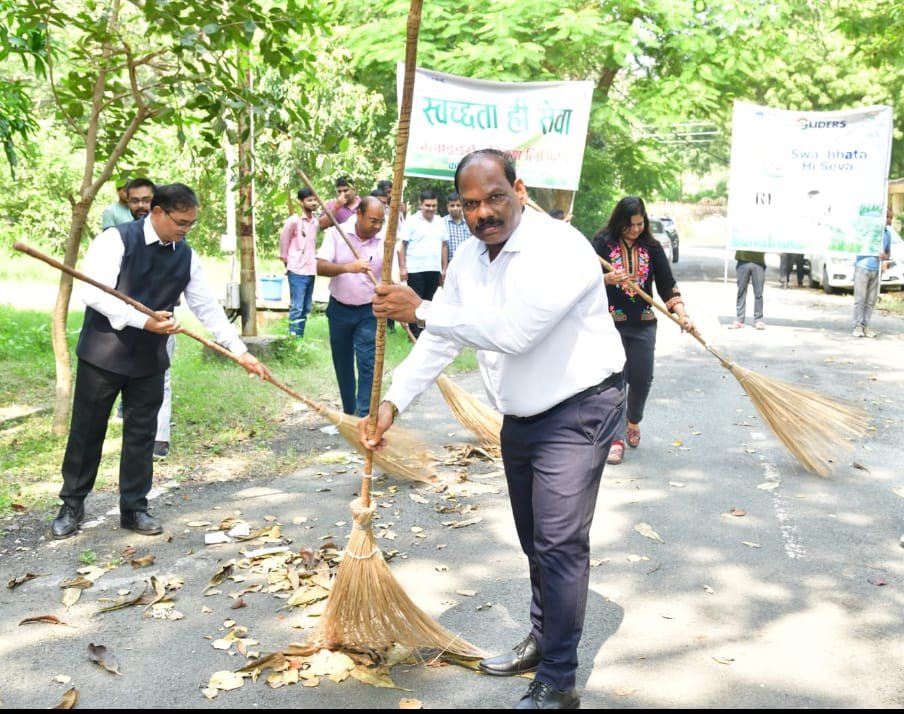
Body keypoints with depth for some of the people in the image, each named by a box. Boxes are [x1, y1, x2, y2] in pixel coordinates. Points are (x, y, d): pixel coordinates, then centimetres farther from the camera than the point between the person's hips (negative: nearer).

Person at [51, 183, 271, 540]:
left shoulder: (186, 256, 2)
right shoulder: (116, 239, -13)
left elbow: (207, 307, 4)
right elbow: (96, 293, -21)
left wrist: (240, 351, -3)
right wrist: (144, 320, -30)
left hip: (149, 359, 4)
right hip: (103, 353, -4)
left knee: (141, 434, 9)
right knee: (87, 431, 8)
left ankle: (134, 507, 22)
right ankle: (72, 505, 24)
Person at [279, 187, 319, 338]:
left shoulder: (315, 222, 10)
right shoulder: (293, 221, -10)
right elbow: (284, 241, -2)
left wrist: (314, 260, 13)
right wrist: (286, 262, 2)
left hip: (311, 271, 7)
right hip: (297, 271, -7)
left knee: (306, 308, 10)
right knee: (297, 308, -7)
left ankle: (300, 338, 17)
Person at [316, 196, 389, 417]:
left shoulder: (385, 240, -10)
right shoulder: (336, 233, -11)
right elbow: (320, 267, -21)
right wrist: (348, 267, -38)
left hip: (368, 311, -1)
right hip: (339, 309, 1)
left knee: (367, 363, -10)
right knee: (343, 364, 12)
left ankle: (364, 416, -7)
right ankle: (349, 412, 28)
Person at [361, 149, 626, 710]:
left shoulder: (559, 248, -24)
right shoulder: (469, 258, 2)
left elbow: (514, 331, -34)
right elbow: (440, 342, 6)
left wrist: (421, 310, -27)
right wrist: (392, 403, -2)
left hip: (579, 411, -8)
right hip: (522, 415, 8)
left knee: (559, 542, -11)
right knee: (534, 537, 20)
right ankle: (543, 640, 39)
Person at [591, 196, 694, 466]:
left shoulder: (652, 247, 5)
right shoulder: (602, 243, -3)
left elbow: (667, 284, 3)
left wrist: (682, 314, -10)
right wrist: (607, 279, -28)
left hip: (643, 325, 3)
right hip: (610, 323, -3)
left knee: (641, 379, 8)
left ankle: (633, 422, 35)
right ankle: (617, 438, 0)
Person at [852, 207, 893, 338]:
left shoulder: (888, 233, 15)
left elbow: (888, 252, 22)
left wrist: (885, 256, -2)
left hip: (877, 270, 5)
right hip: (863, 267, -5)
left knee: (871, 300, 3)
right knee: (860, 299, -4)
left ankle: (866, 326, 8)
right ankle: (857, 326, -1)